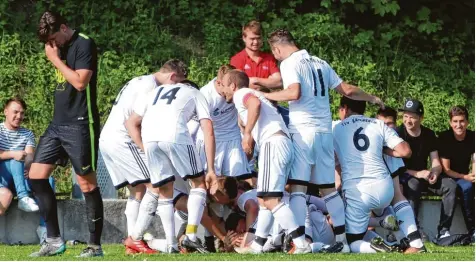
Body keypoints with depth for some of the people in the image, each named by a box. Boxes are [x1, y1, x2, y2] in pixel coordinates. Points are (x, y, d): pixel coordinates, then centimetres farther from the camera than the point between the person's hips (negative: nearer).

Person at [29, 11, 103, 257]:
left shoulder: (84, 44, -10)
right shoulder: (61, 47, 14)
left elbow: (80, 81, -20)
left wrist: (56, 60, -13)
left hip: (79, 125, -9)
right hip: (58, 124, 9)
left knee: (87, 183, -3)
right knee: (36, 175, 2)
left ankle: (95, 245, 4)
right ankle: (54, 239, 6)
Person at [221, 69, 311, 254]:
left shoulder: (240, 94, 4)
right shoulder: (253, 95, 32)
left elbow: (255, 103, -18)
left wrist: (247, 133, -17)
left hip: (273, 143, -10)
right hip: (285, 143, 10)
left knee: (271, 199, -13)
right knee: (265, 199, 16)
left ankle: (301, 244, -19)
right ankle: (257, 246, 19)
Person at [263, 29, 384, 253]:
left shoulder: (289, 64, -3)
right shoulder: (320, 63, 17)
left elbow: (294, 93, -19)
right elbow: (347, 90, 19)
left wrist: (266, 96, -6)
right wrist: (372, 98, 34)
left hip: (303, 131, -6)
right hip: (325, 131, 6)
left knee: (298, 186, -6)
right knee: (328, 187, 13)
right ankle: (342, 240, 10)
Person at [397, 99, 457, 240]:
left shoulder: (429, 135, 5)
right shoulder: (398, 134, -11)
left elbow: (436, 162, 5)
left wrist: (435, 173, -20)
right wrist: (416, 174, -27)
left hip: (423, 175, 5)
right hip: (404, 176, -5)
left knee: (450, 185, -19)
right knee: (413, 184, -39)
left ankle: (443, 231, -22)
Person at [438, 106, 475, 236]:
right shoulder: (444, 138, -15)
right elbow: (446, 169, -14)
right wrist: (466, 177, -28)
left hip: (465, 176, 4)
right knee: (466, 187, -34)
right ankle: (471, 230, -28)